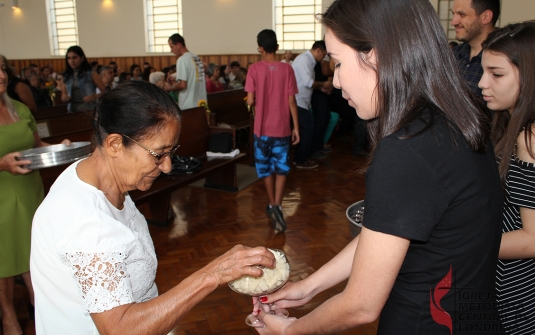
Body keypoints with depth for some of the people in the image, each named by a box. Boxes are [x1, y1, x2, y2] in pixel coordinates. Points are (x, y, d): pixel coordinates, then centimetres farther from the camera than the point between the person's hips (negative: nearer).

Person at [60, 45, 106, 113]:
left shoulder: (91, 74, -1)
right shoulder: (66, 76, 9)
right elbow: (63, 95, 16)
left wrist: (94, 97, -21)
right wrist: (65, 98, -6)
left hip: (89, 110, -3)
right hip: (72, 111, 3)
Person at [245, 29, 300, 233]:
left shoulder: (254, 69, -6)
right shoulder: (287, 69, -3)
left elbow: (250, 101, -12)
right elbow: (291, 101, -5)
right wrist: (296, 127, 2)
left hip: (263, 128, 0)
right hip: (282, 128, 1)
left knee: (266, 168, 15)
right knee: (281, 169, 9)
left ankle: (272, 205, 24)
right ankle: (277, 206, -6)